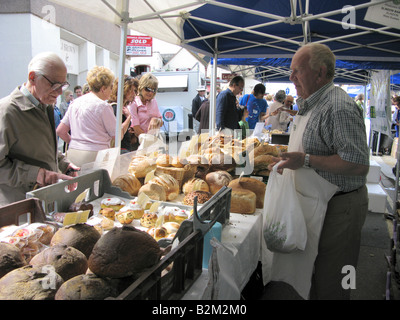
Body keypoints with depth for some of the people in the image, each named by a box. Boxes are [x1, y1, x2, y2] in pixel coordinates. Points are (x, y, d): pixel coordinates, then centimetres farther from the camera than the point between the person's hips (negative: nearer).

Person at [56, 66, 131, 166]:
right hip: (94, 158, -7)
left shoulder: (75, 102, 12)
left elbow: (60, 131, 14)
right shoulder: (103, 106, -9)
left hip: (72, 154, 7)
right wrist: (129, 117, 10)